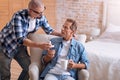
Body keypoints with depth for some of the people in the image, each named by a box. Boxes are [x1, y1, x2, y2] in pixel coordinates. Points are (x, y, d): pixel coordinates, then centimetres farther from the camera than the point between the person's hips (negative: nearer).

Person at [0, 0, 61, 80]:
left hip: (20, 46, 5)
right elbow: (20, 39, -37)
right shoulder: (19, 16, -31)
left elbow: (49, 30, 1)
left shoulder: (41, 17, -14)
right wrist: (39, 45, -47)